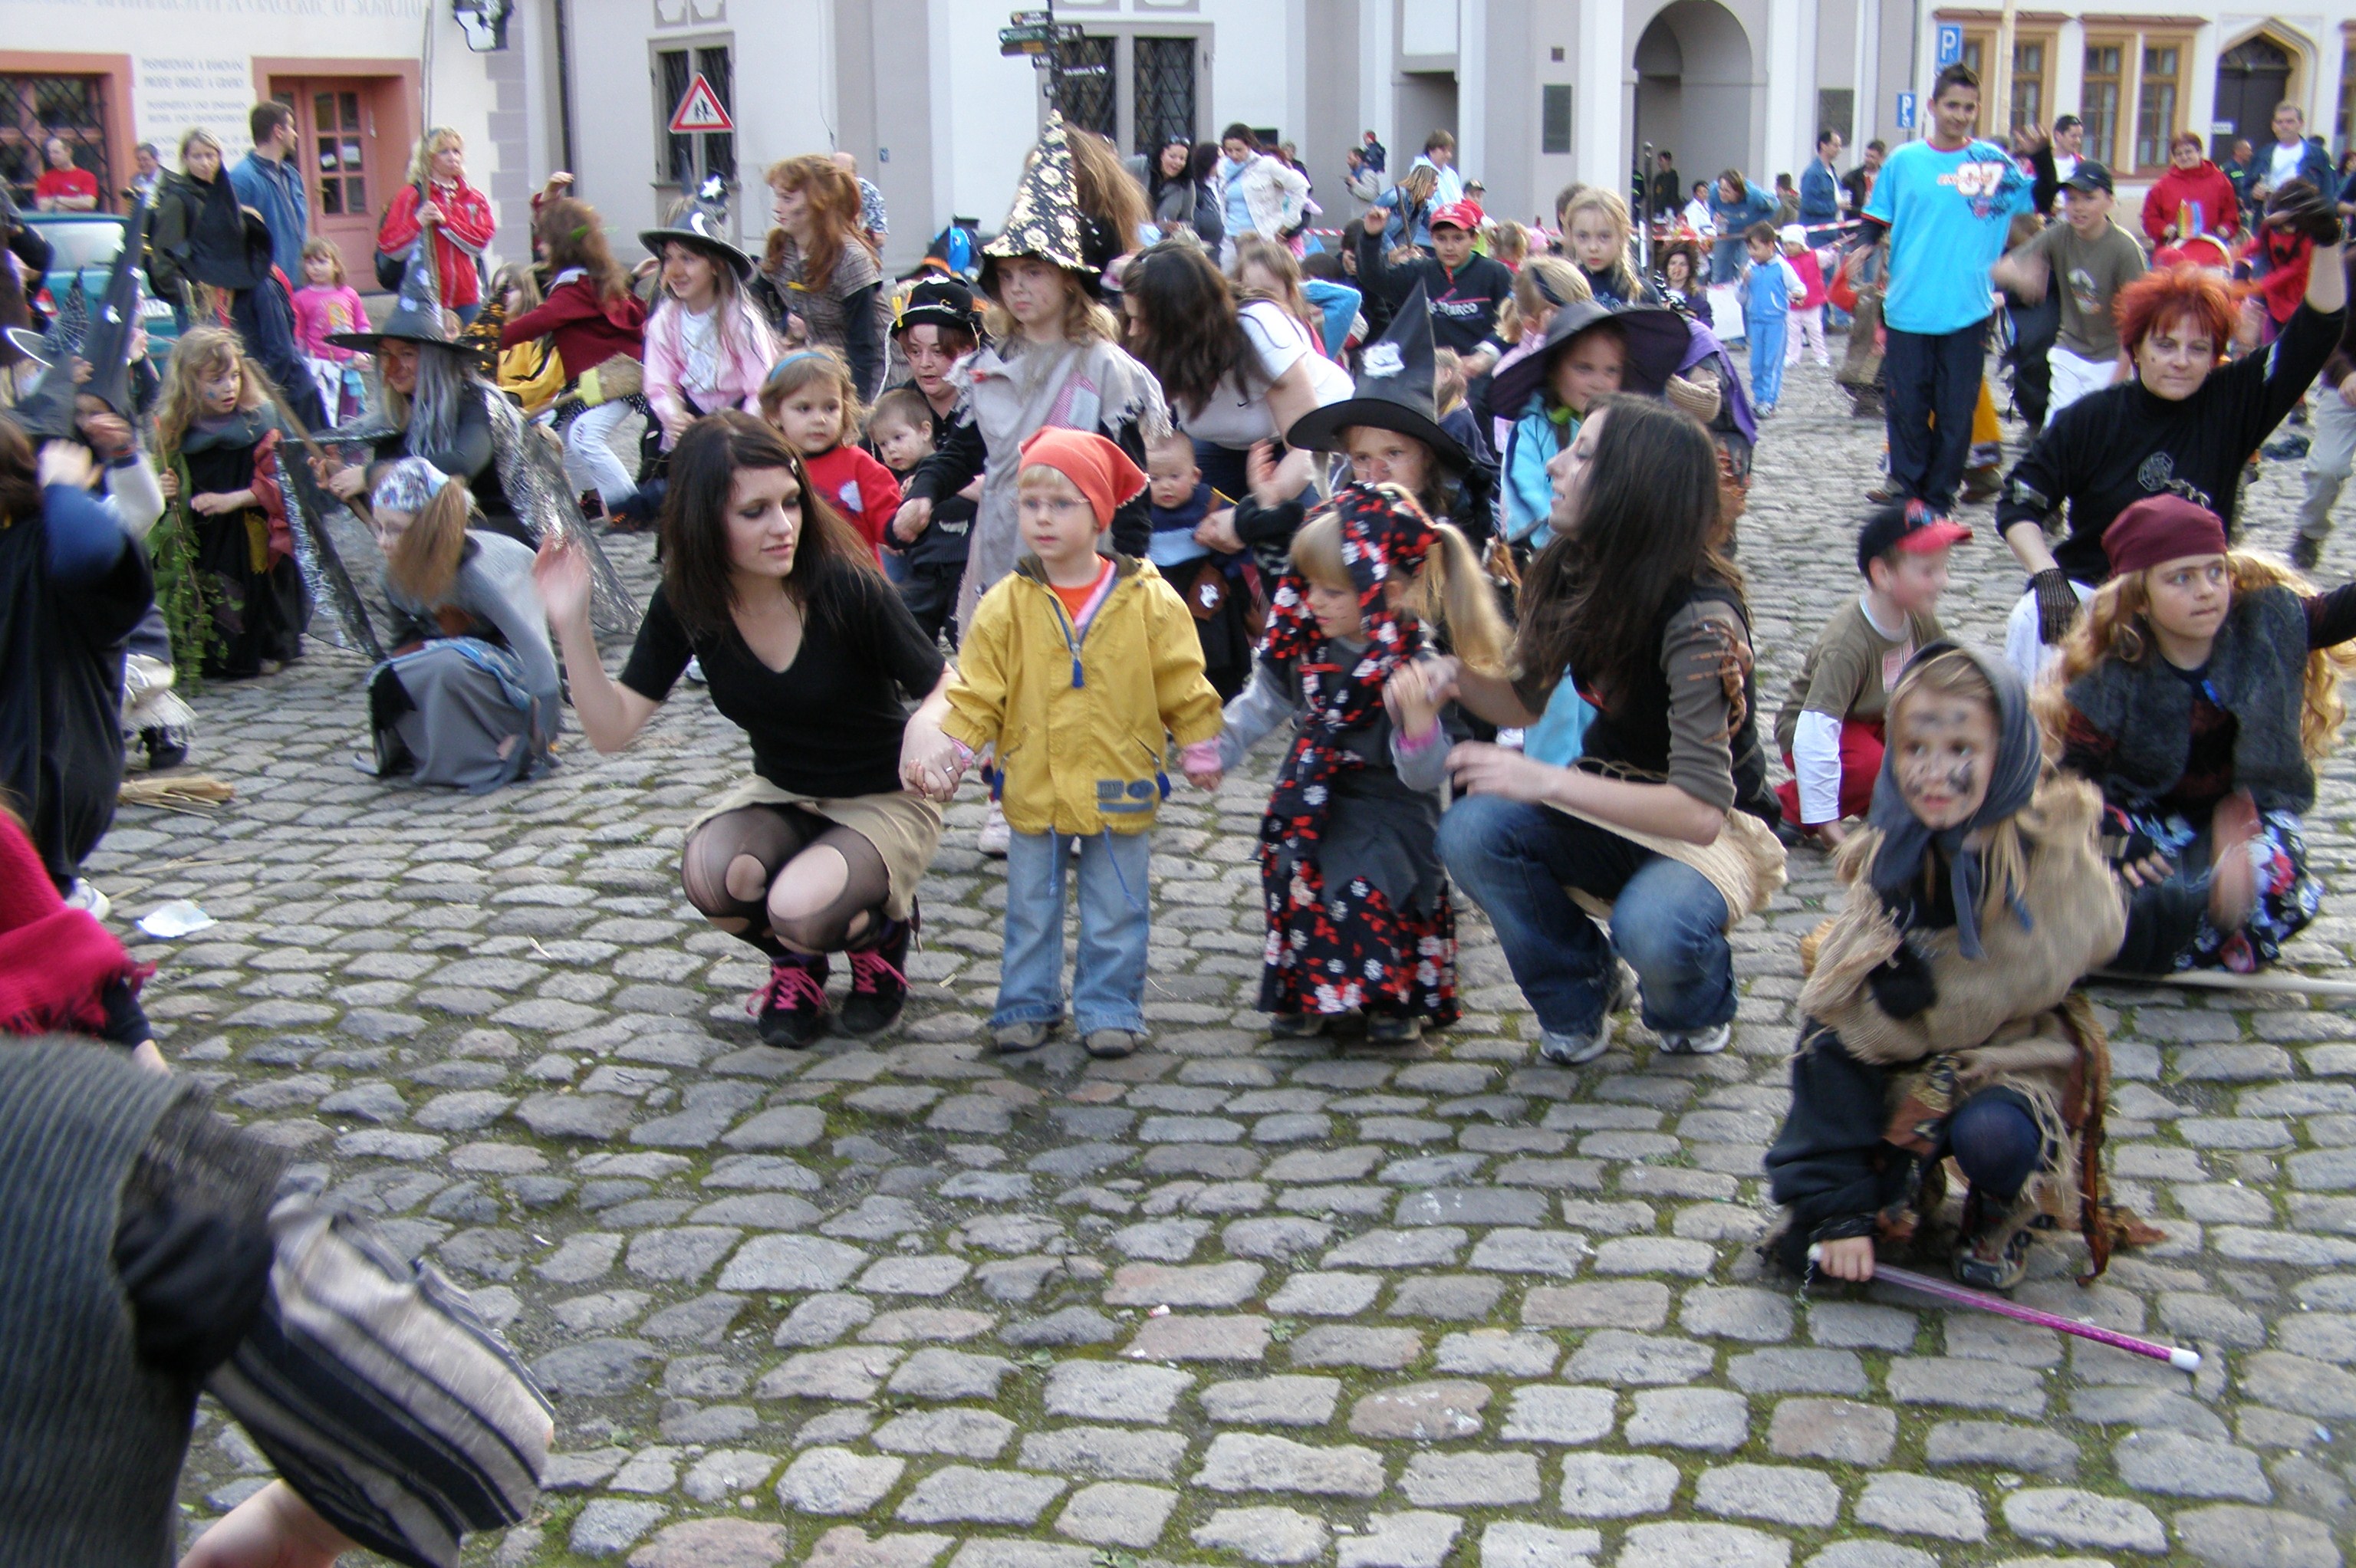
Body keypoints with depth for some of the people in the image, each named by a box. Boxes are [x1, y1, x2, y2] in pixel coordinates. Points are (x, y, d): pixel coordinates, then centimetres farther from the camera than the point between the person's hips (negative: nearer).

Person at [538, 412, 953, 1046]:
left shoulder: (845, 588, -24)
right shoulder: (685, 603, -12)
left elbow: (947, 690, -16)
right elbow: (612, 728, -14)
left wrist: (930, 723, -40)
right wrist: (572, 626, -27)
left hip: (886, 802, -3)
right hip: (782, 796, 4)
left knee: (801, 910, -31)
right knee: (710, 872, -29)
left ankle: (884, 933, 7)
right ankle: (796, 966, 6)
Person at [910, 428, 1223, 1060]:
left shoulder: (1147, 600, -5)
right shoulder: (1007, 605, -3)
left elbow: (1184, 684, 2)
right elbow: (977, 691, 0)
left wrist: (1200, 751, 5)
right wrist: (945, 750, -8)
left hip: (1119, 788, -1)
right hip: (1033, 788, 1)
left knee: (1116, 912, 8)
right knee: (1030, 907, 12)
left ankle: (1109, 1008, 20)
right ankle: (1027, 1003, 26)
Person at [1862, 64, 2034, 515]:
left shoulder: (1993, 161, 4)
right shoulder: (1903, 162, 5)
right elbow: (1875, 226, 10)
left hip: (1967, 311, 0)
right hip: (1908, 309, 0)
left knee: (1956, 412, 4)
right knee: (1907, 408, 3)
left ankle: (1941, 499, 15)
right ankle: (1907, 492, 16)